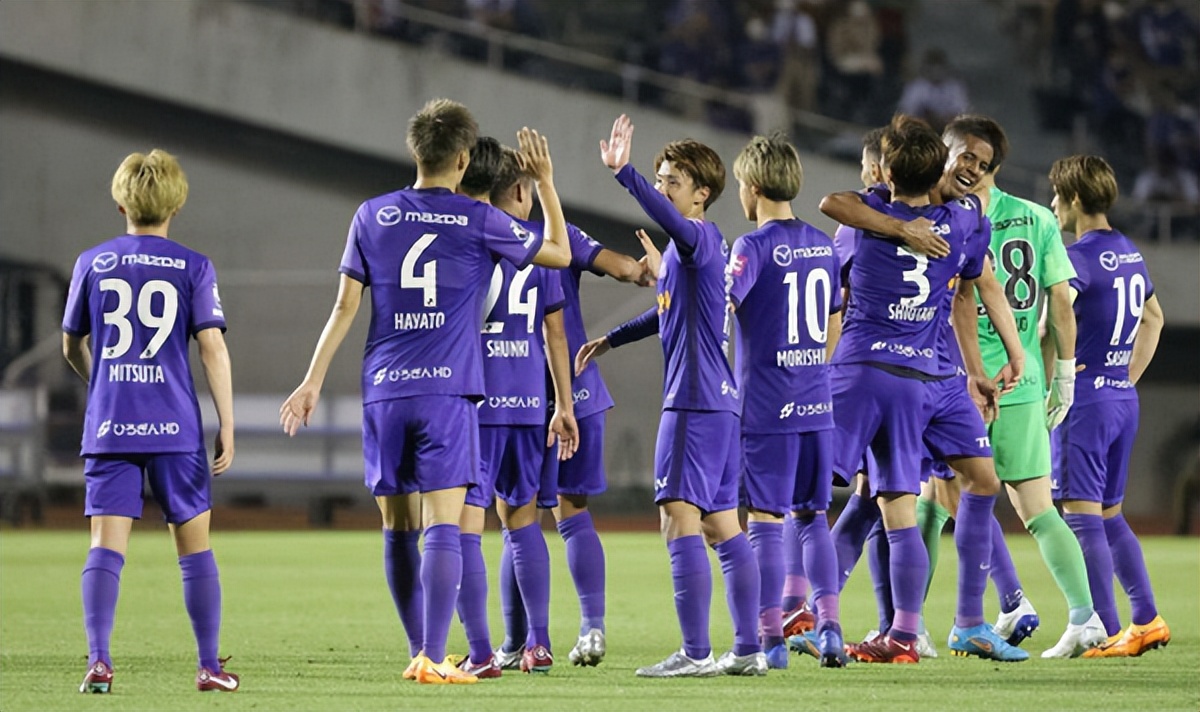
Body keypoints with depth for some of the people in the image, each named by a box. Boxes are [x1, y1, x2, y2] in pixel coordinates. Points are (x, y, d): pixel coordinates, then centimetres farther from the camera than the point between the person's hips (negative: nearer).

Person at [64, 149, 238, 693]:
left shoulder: (92, 264, 6)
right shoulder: (194, 268, 0)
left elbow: (73, 348, 14)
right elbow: (212, 347, -6)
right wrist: (227, 427, -1)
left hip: (108, 424, 1)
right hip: (175, 426, -1)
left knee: (106, 545, -2)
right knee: (194, 545, 9)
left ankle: (98, 662, -15)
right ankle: (210, 665, 11)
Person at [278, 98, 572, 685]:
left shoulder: (373, 217, 7)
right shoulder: (478, 221, 1)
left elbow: (345, 306, 6)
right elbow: (559, 253, 14)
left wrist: (313, 382, 10)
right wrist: (545, 182, 24)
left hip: (383, 394, 3)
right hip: (448, 393, -3)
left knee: (399, 530, 10)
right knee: (443, 526, -7)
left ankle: (420, 651, 17)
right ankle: (433, 658, -14)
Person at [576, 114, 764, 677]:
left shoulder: (701, 237, -11)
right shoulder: (687, 246, 18)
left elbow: (669, 219, -34)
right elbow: (671, 311, 33)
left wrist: (624, 173, -45)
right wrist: (611, 339, 39)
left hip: (697, 399, -10)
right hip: (719, 399, 10)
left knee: (680, 518, -12)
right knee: (721, 524, 12)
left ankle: (695, 653, -15)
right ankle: (748, 649, 14)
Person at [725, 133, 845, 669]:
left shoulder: (755, 247, -10)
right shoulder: (822, 245, 11)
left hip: (766, 406, -6)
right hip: (817, 404, 6)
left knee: (765, 519, -2)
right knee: (812, 517, 12)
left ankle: (771, 639, -2)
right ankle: (828, 629, 5)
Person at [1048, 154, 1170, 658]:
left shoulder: (1079, 256, -12)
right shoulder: (1129, 254, 15)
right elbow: (1153, 319, 29)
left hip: (1086, 396, -8)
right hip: (1124, 400, 8)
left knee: (1082, 515, -7)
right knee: (1110, 515, 16)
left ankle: (1106, 632, -12)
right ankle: (1147, 620, 14)